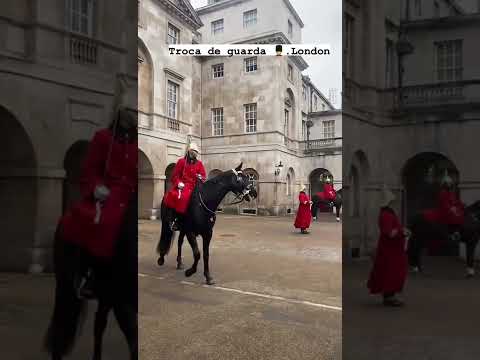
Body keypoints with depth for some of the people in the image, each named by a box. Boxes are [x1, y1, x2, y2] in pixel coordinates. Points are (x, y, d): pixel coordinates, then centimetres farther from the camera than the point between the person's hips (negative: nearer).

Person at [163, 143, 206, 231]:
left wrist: (201, 177, -12)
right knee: (173, 196, -31)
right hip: (182, 185, -3)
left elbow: (204, 175, 11)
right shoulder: (182, 161, 8)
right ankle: (172, 221, -17)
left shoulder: (199, 163, 15)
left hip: (194, 186, 3)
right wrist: (178, 183, -13)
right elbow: (175, 175, 4)